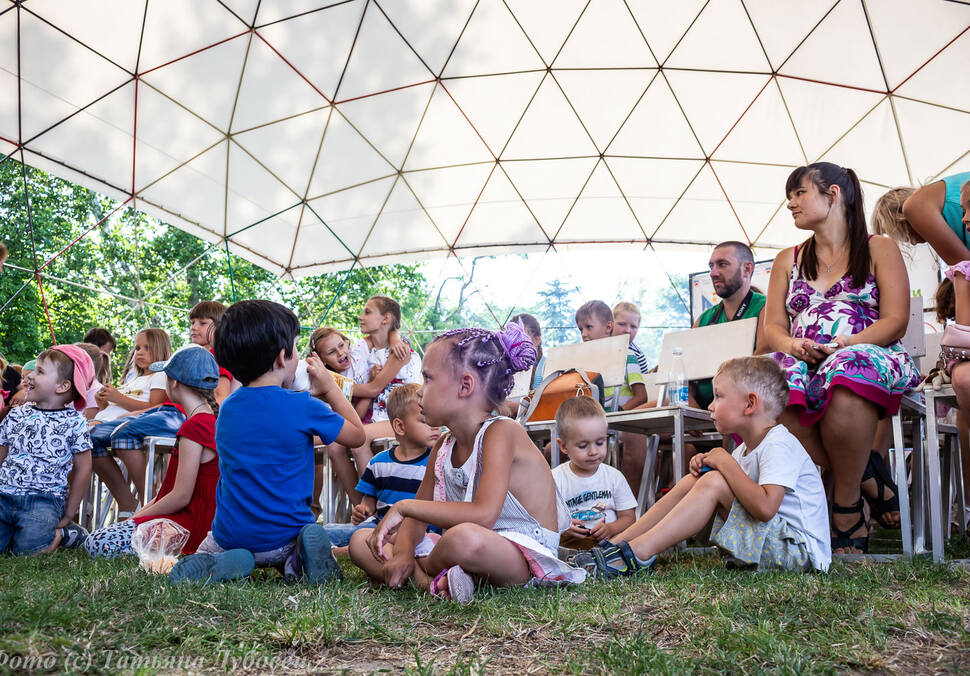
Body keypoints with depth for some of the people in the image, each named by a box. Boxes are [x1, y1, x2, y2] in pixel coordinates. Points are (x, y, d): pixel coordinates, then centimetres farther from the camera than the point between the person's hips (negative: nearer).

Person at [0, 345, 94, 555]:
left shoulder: (74, 423, -2)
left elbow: (83, 469, 2)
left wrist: (68, 515, 4)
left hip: (44, 500, -3)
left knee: (26, 549, -23)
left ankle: (63, 533, 6)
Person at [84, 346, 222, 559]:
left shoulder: (194, 427, -18)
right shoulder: (210, 420, 14)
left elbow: (180, 497, -20)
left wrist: (137, 517, -7)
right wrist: (138, 514, 12)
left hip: (190, 525, -10)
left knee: (97, 544, -17)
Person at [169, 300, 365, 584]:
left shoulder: (227, 408, 1)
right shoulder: (303, 407, -15)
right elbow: (357, 435, 2)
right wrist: (329, 387, 10)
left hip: (231, 536, 3)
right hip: (285, 536, -2)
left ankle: (223, 563, -4)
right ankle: (297, 562, -6)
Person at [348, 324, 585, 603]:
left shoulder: (500, 432, -16)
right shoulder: (443, 448, 10)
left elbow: (484, 515, -31)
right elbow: (416, 516, 12)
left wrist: (403, 506, -23)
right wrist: (403, 554, -12)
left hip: (524, 556, -9)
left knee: (466, 538, -44)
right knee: (360, 541, 5)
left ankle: (425, 569, -11)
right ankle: (427, 580, -18)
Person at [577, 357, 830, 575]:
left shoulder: (779, 445, -17)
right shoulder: (745, 449, 12)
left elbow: (765, 507, -31)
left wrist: (726, 463, -21)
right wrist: (706, 466, -5)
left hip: (800, 550, -9)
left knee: (714, 483, -24)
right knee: (692, 481, 1)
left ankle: (638, 553, -26)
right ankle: (615, 545, -6)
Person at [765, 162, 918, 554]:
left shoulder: (879, 250, 13)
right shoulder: (788, 260, 24)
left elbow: (895, 321, 2)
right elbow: (772, 327, 14)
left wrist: (845, 345, -17)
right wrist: (792, 345, -11)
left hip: (867, 360, -3)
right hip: (802, 367, 3)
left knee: (845, 379, -41)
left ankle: (847, 506, -24)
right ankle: (869, 482, -20)